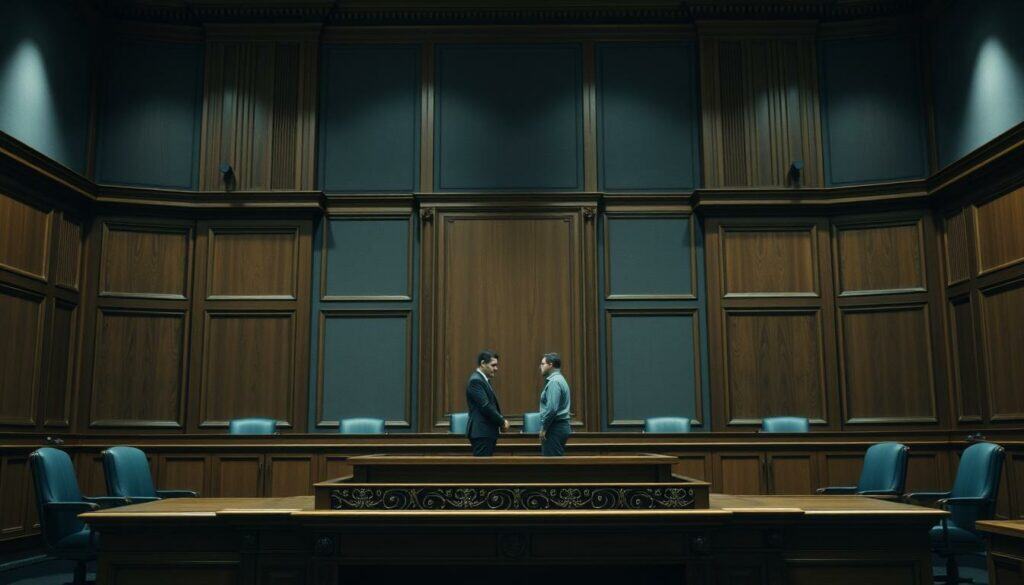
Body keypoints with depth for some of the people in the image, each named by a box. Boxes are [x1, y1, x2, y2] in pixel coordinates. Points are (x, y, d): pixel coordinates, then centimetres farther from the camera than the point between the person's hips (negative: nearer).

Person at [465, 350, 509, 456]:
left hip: (487, 432, 10)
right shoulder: (476, 380, -15)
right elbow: (485, 406, -21)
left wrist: (501, 421, 4)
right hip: (481, 432, -10)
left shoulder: (484, 380, 17)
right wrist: (502, 422, -11)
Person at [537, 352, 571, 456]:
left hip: (555, 428, -10)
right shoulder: (558, 379, 17)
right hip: (561, 425, 10)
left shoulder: (554, 382, -15)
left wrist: (543, 428, -16)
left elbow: (552, 408, -23)